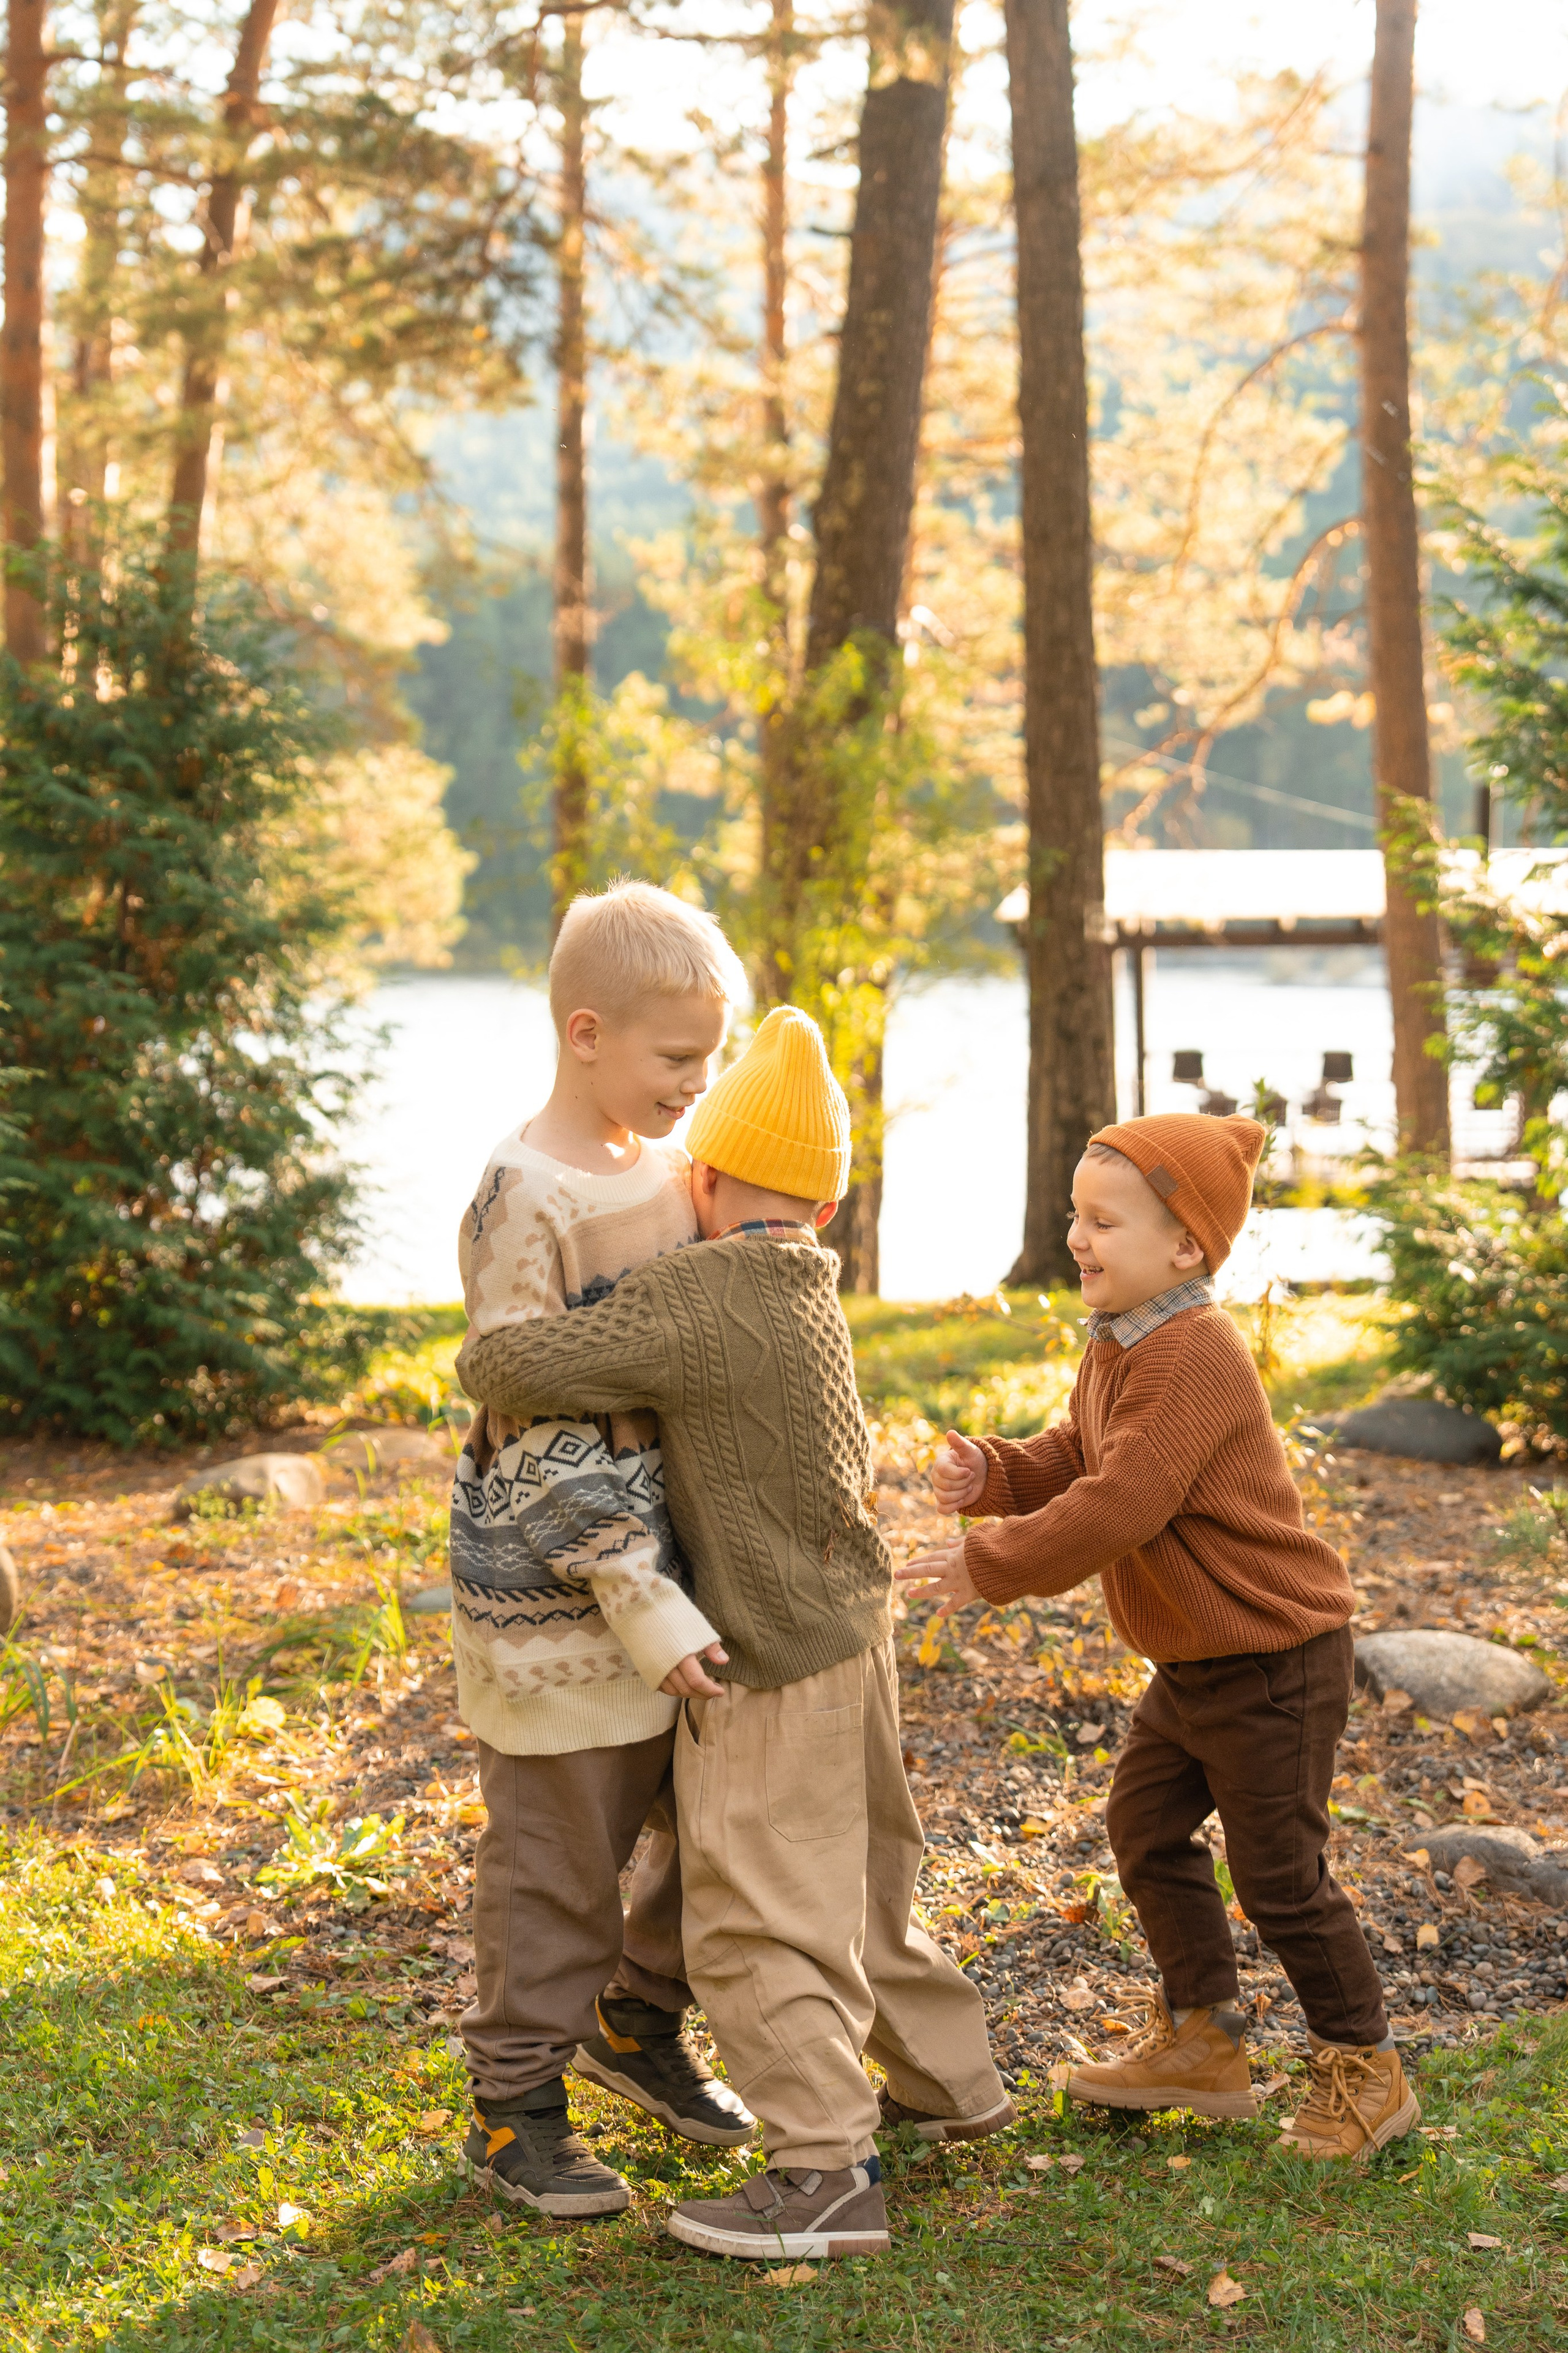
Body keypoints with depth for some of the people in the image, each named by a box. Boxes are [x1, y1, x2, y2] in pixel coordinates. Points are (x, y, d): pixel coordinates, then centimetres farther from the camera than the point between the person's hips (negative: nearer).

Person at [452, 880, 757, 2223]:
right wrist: (646, 1608, -21)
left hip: (676, 1559, 7)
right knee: (561, 1860, 4)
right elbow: (535, 1438, -20)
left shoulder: (670, 1162, 4)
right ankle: (514, 2110, 23)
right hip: (558, 1591, -7)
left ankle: (638, 2024, 39)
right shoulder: (527, 1201, -19)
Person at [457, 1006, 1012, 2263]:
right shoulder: (814, 1297, 8)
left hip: (774, 1657, -9)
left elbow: (526, 1367, -28)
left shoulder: (690, 1301, -20)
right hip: (852, 1628, 9)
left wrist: (481, 1361, -3)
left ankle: (827, 2174, -4)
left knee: (757, 1922, -4)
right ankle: (951, 2084, 36)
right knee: (859, 1887, 23)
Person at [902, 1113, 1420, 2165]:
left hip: (1275, 1656, -10)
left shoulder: (1192, 1357, -27)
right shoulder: (1119, 1345, 7)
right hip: (1193, 1662, 10)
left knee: (1280, 1877, 0)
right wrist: (992, 1474, -7)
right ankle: (1202, 2040, 30)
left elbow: (1116, 1508, -32)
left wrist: (988, 1565, -25)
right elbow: (1075, 1457, 14)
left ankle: (1364, 2067, 17)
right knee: (1147, 1832, 16)